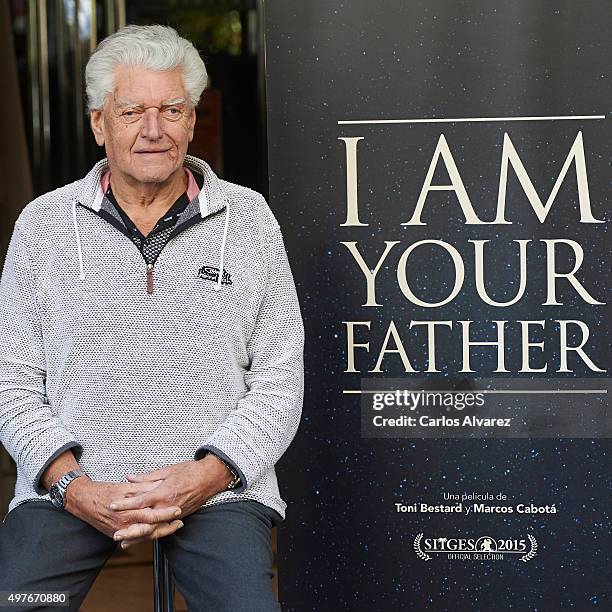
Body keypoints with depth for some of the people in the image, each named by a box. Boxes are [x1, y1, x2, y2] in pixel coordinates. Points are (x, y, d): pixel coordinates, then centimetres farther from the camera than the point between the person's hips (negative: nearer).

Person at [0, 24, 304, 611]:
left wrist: (206, 475, -10)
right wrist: (75, 487, -9)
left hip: (215, 488, -1)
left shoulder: (248, 220, 8)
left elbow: (279, 378, 5)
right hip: (73, 487, 1)